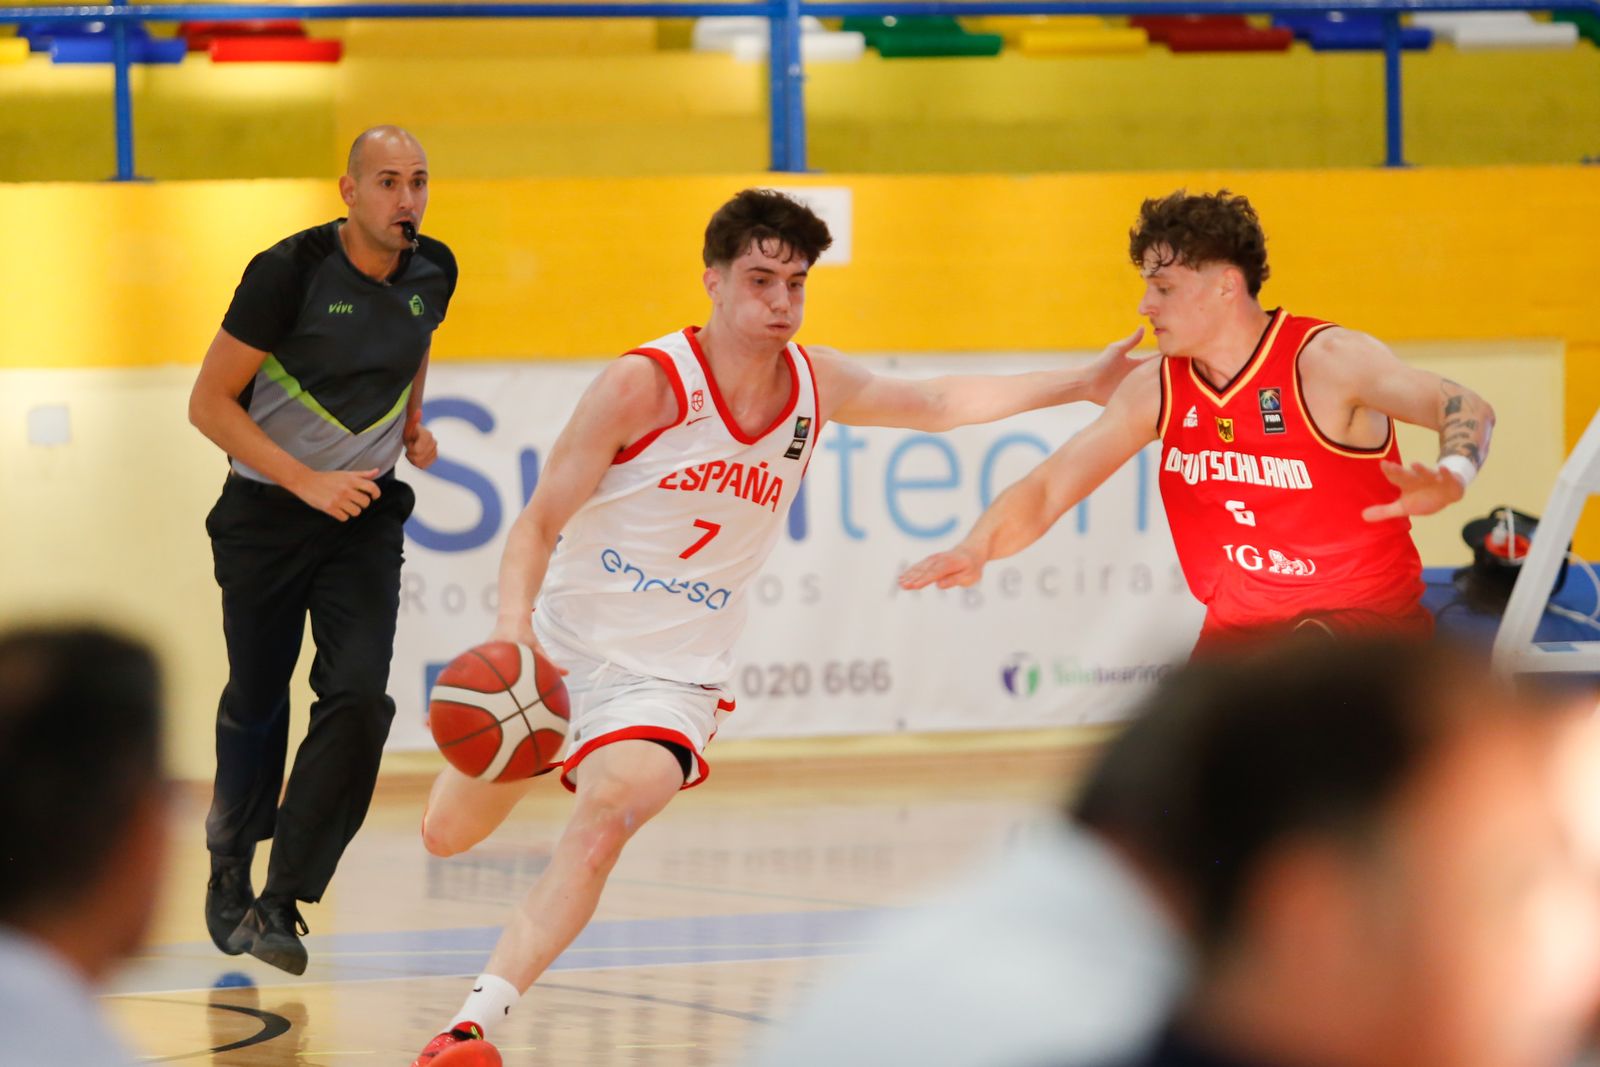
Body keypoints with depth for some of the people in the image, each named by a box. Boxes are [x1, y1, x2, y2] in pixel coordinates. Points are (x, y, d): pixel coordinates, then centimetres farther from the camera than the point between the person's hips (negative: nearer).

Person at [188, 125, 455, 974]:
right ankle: (229, 865, 38)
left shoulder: (432, 273, -3)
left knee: (358, 696, -16)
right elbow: (209, 403, -15)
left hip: (365, 516, 3)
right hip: (264, 514, -3)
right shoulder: (290, 271, -19)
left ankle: (279, 905, -14)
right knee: (256, 700, 11)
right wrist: (308, 482, -21)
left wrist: (413, 423, 7)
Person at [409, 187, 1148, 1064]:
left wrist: (1080, 386, 9)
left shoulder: (816, 386, -4)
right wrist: (513, 627, -35)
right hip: (561, 646, -1)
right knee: (447, 835, 14)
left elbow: (938, 403, 13)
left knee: (598, 833, -26)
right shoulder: (645, 384, -19)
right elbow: (538, 524, -17)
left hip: (673, 676, 1)